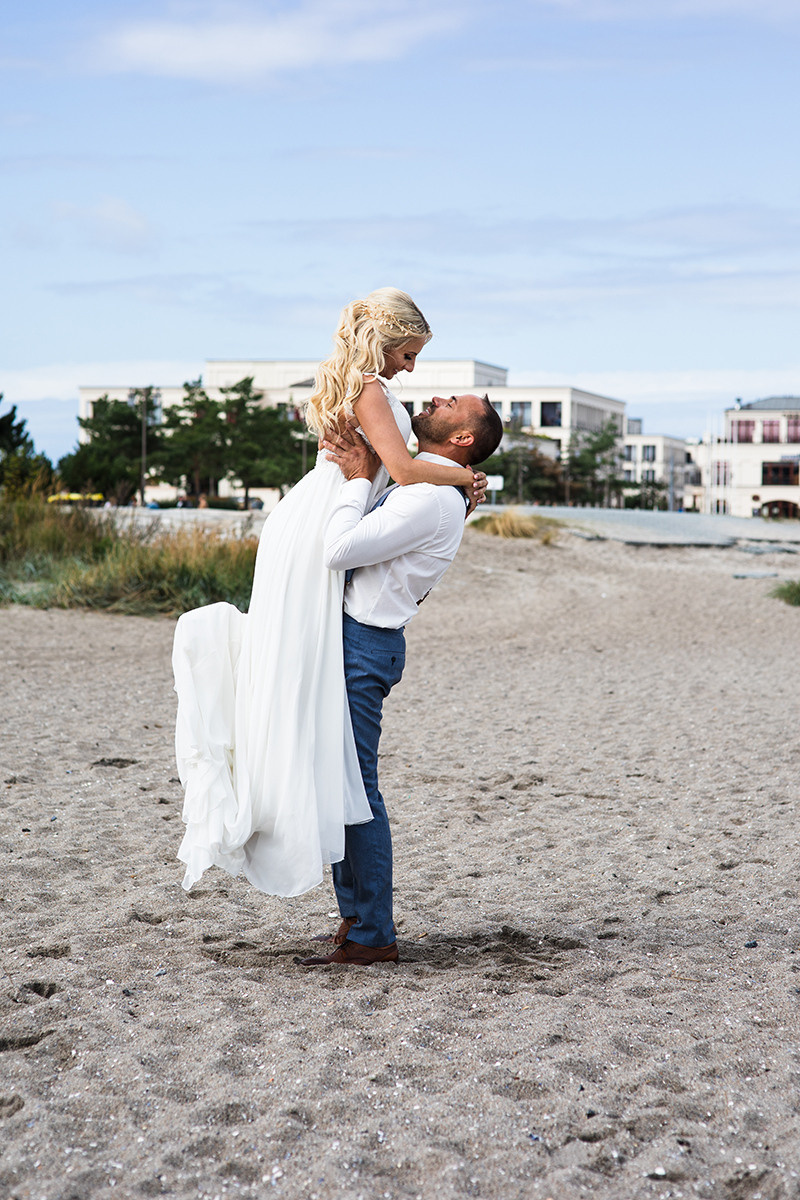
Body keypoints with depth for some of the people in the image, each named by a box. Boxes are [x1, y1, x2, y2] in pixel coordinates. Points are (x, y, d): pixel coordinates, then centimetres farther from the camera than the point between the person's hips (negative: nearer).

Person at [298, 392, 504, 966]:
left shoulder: (431, 498, -16)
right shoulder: (421, 487, 17)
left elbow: (342, 549, -22)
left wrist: (360, 478, -12)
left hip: (364, 644, -10)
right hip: (351, 638, 10)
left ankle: (373, 936, 2)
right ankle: (355, 919, 22)